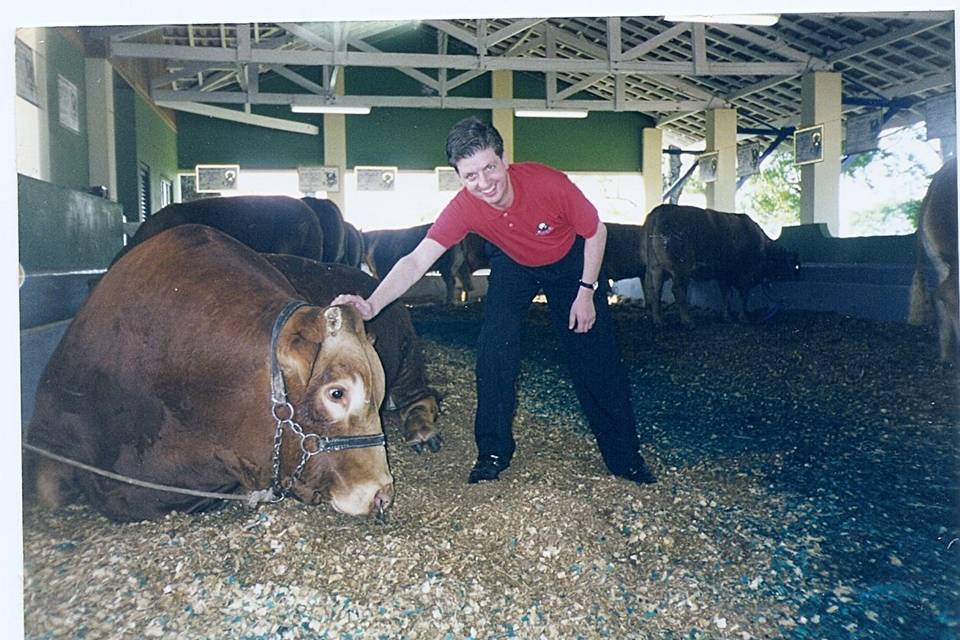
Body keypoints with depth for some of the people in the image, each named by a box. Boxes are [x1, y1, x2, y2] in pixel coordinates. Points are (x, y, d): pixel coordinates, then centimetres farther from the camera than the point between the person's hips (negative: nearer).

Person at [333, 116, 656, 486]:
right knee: (494, 348, -16)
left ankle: (625, 456, 14)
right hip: (513, 264, 1)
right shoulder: (463, 208, -31)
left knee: (595, 356, -2)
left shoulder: (548, 183, -35)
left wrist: (586, 292, -18)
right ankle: (493, 454, 1)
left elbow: (595, 233, -18)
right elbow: (416, 262, -38)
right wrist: (372, 305, -53)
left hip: (570, 261, -1)